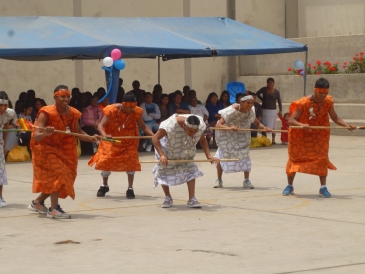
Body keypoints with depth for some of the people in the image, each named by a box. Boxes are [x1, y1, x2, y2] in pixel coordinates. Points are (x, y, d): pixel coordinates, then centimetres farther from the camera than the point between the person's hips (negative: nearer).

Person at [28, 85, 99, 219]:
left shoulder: (73, 113, -4)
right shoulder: (46, 113, -21)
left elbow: (78, 132, 3)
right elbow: (36, 136, -27)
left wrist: (90, 138, -14)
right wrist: (46, 134, -49)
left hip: (64, 151, 7)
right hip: (46, 149, -7)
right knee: (57, 174, -20)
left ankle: (37, 202, 30)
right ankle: (54, 209, -16)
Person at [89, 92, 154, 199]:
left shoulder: (136, 112, -19)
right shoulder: (112, 110, -26)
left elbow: (143, 126, -8)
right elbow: (101, 125, -29)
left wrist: (153, 135, -25)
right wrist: (104, 135, -50)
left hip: (129, 141, 1)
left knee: (131, 161, -12)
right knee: (105, 161, -2)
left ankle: (130, 189, 2)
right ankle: (104, 186, 24)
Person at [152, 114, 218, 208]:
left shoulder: (200, 126, -26)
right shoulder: (171, 125, -42)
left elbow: (202, 140, -6)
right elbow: (155, 138, -37)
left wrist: (208, 156, -19)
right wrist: (161, 155, -48)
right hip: (168, 150, -3)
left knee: (190, 171, -4)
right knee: (163, 172, 0)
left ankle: (192, 199, -1)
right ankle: (168, 198, 20)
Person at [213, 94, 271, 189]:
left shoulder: (251, 111, -18)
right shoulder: (232, 110, -33)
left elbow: (257, 123, -5)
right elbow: (218, 125, -38)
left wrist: (264, 128, -27)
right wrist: (229, 128, -57)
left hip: (241, 135, 3)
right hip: (226, 134, -3)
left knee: (245, 155, -8)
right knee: (222, 155, 2)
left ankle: (246, 180, 2)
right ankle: (219, 180, 20)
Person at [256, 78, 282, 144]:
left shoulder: (276, 92, -1)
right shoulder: (264, 89, 0)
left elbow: (279, 101, -1)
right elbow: (257, 94, 16)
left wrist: (280, 110, -9)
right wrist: (262, 99, 6)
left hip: (272, 110, -1)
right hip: (264, 110, 1)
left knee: (272, 126, 0)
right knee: (264, 126, 1)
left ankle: (273, 140, 5)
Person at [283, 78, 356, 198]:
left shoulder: (328, 102, -14)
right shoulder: (304, 103, -27)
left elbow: (335, 118, -3)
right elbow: (291, 120, -27)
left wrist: (346, 125, -18)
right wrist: (302, 125, -46)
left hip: (319, 134, 3)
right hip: (300, 135, -3)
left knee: (322, 158, -7)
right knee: (294, 159, 7)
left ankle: (323, 188, -2)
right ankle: (289, 186, 24)